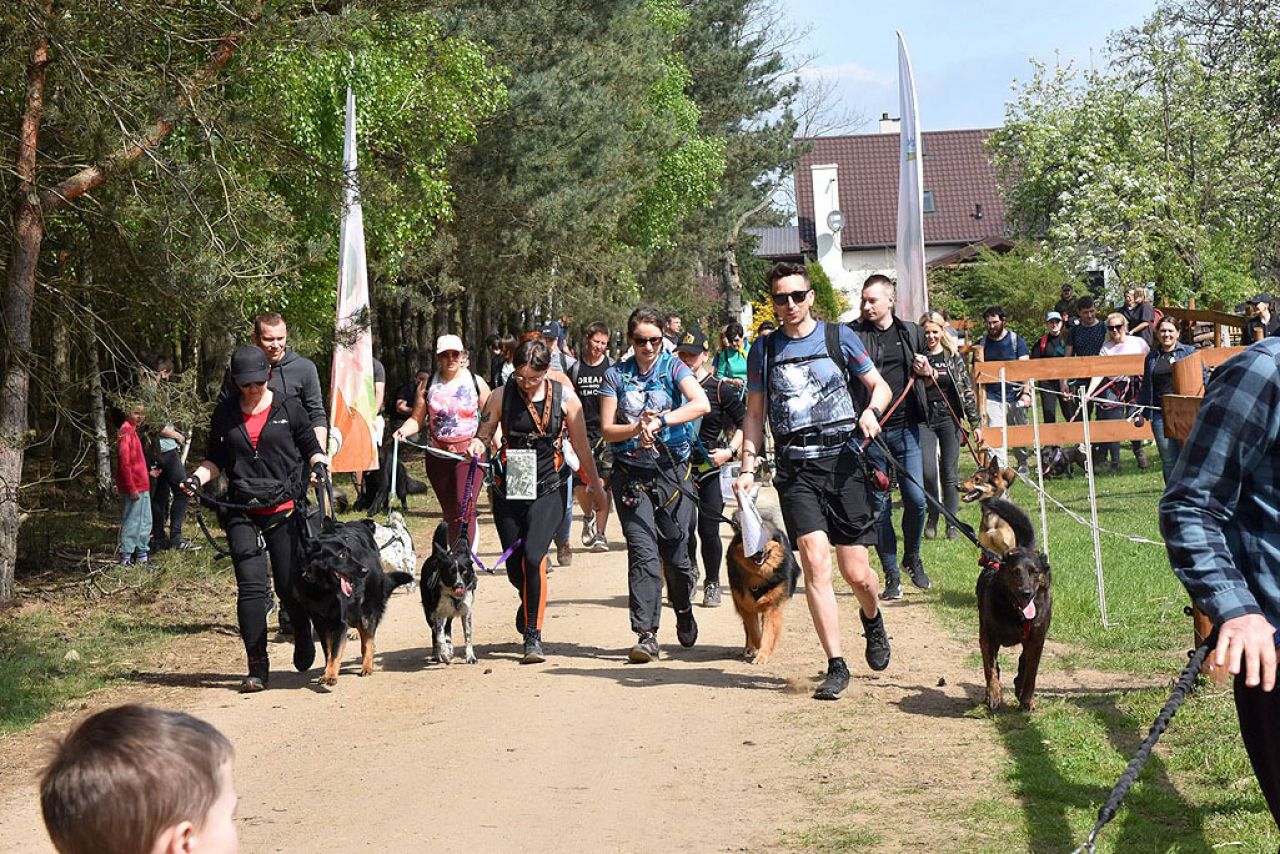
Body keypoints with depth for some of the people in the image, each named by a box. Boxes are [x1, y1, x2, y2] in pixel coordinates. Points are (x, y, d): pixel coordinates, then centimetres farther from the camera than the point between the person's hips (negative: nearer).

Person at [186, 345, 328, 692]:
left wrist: (319, 461, -10)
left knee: (290, 586, 3)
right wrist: (197, 478, 0)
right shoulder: (225, 413, 10)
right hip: (242, 514, 1)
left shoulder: (288, 408, 5)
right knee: (251, 587, -9)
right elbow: (215, 460, 18)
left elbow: (310, 448, 12)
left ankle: (303, 639, 35)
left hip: (285, 511, -1)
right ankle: (257, 668, -6)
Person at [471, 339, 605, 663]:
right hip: (508, 490, 2)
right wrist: (478, 444, -19)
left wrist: (595, 486, 16)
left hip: (548, 489, -2)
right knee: (514, 566, 7)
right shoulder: (501, 397, -2)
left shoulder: (564, 398, -3)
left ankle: (534, 636, -10)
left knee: (533, 556, -20)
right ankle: (529, 602, 44)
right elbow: (484, 435, 5)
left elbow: (581, 447, 7)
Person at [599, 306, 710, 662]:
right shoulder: (616, 375, 5)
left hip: (672, 472, 0)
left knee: (676, 552, 4)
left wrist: (659, 421, -25)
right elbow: (607, 431, 3)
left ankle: (684, 609, 34)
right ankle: (646, 635, -12)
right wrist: (636, 429, -16)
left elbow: (701, 404, -16)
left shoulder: (673, 368, 1)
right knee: (643, 552, -11)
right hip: (630, 475, 0)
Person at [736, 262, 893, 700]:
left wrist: (871, 412, -10)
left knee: (856, 572, -1)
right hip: (796, 468, 1)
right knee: (815, 562, -15)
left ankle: (873, 619, 35)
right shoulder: (764, 350, 11)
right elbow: (754, 414, 16)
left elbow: (879, 386, 12)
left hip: (843, 459, -1)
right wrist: (748, 468, 6)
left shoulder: (838, 336, 6)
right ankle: (836, 666, -9)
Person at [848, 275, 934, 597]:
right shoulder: (853, 335, -1)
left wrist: (926, 372, 0)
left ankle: (913, 558, 24)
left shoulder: (911, 333, 10)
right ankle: (891, 576, 11)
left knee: (916, 499, -1)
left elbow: (924, 372, 23)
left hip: (905, 428, 2)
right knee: (879, 504, 2)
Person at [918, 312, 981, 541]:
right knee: (928, 472, -11)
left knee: (950, 472, 0)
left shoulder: (954, 356, 6)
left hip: (949, 417, 1)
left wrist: (975, 423, 4)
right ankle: (932, 518, 9)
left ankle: (952, 523, 9)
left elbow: (966, 390, 7)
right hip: (924, 420, -1)